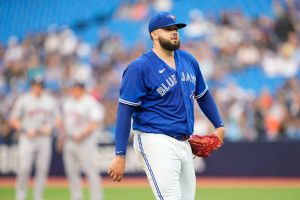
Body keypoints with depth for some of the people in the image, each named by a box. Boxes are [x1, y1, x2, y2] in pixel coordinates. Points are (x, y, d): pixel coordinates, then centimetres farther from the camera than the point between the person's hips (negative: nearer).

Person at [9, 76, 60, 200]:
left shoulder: (50, 100, 9)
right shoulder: (23, 100, -1)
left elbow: (57, 118, 14)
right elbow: (13, 120, 0)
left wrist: (49, 127, -6)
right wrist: (26, 131, -11)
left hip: (45, 138, 3)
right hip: (27, 138, -3)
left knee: (42, 169, 2)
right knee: (24, 169, -9)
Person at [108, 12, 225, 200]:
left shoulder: (188, 60, 11)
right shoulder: (140, 67, -10)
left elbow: (203, 95, 25)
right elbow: (125, 111, -13)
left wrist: (220, 126, 18)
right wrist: (120, 156, -17)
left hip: (184, 144, 8)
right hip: (156, 142, -8)